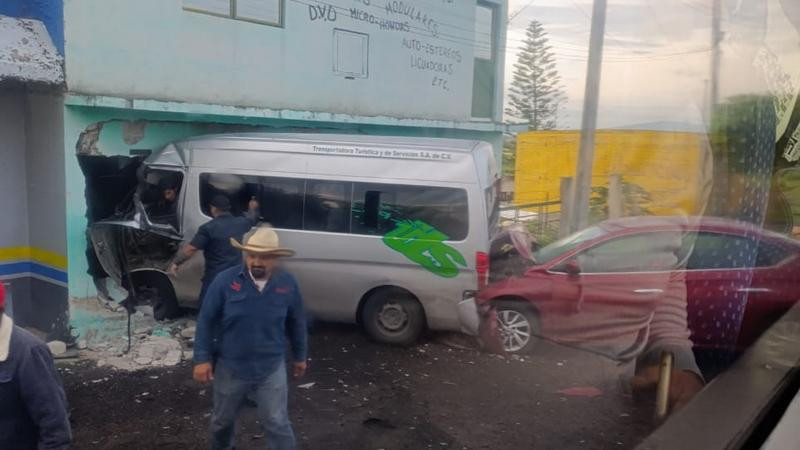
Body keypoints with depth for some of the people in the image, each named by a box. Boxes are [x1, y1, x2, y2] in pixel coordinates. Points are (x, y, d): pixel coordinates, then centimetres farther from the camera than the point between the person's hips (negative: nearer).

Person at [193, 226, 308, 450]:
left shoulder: (287, 283, -10)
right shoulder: (225, 280, -15)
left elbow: (297, 323, 4)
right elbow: (206, 321, -7)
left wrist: (300, 356, 11)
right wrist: (202, 359, -8)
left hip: (271, 369, -1)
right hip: (230, 368, 1)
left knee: (277, 423, 3)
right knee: (222, 420, 23)